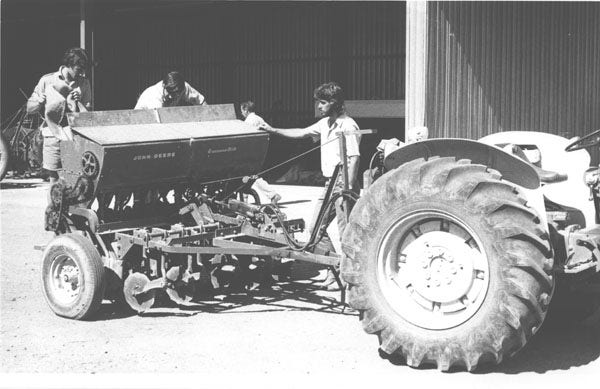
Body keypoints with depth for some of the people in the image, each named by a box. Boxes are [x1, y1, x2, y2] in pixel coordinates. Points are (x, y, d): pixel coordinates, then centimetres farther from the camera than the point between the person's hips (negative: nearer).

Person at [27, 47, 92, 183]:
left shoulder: (84, 83, 6)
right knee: (54, 181, 3)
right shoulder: (47, 80, 3)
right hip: (53, 137, 0)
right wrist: (40, 101, -14)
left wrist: (78, 102, -13)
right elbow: (29, 109, 7)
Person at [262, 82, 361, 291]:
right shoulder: (325, 123, 14)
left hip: (343, 182, -10)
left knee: (346, 233, -3)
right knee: (315, 228, 11)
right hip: (330, 182, 10)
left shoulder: (348, 126, -13)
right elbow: (302, 133, 24)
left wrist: (347, 190, -22)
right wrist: (273, 130, 18)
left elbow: (354, 159, -18)